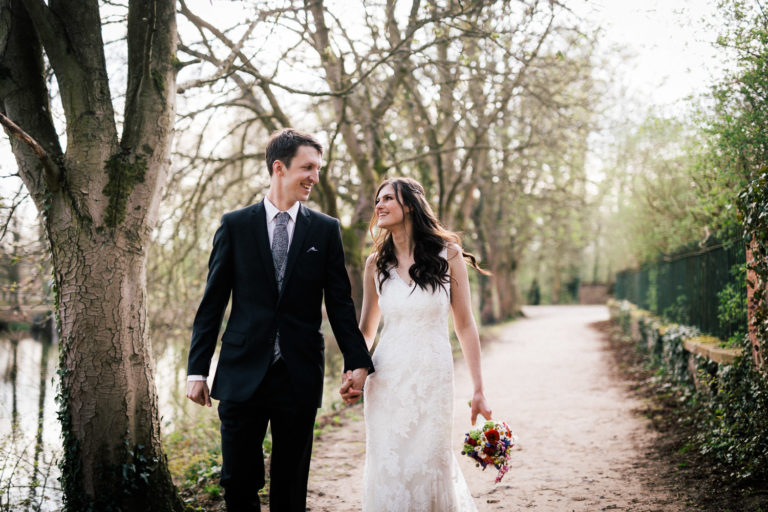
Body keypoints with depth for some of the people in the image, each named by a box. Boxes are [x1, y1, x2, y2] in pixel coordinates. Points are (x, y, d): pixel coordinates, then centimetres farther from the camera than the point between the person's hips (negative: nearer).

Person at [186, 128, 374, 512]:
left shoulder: (325, 230, 5)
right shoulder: (235, 225, 3)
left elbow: (340, 302, 5)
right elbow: (212, 303, 4)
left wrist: (357, 361, -7)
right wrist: (197, 369, 0)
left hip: (300, 376, 1)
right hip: (242, 375, 0)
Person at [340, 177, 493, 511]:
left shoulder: (448, 254, -1)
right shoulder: (377, 263, 5)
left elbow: (465, 325, 0)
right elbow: (366, 330, 13)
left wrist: (478, 391, -2)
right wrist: (351, 374, -4)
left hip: (432, 380, -2)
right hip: (386, 382, 2)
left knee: (429, 468, 4)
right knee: (387, 474, 4)